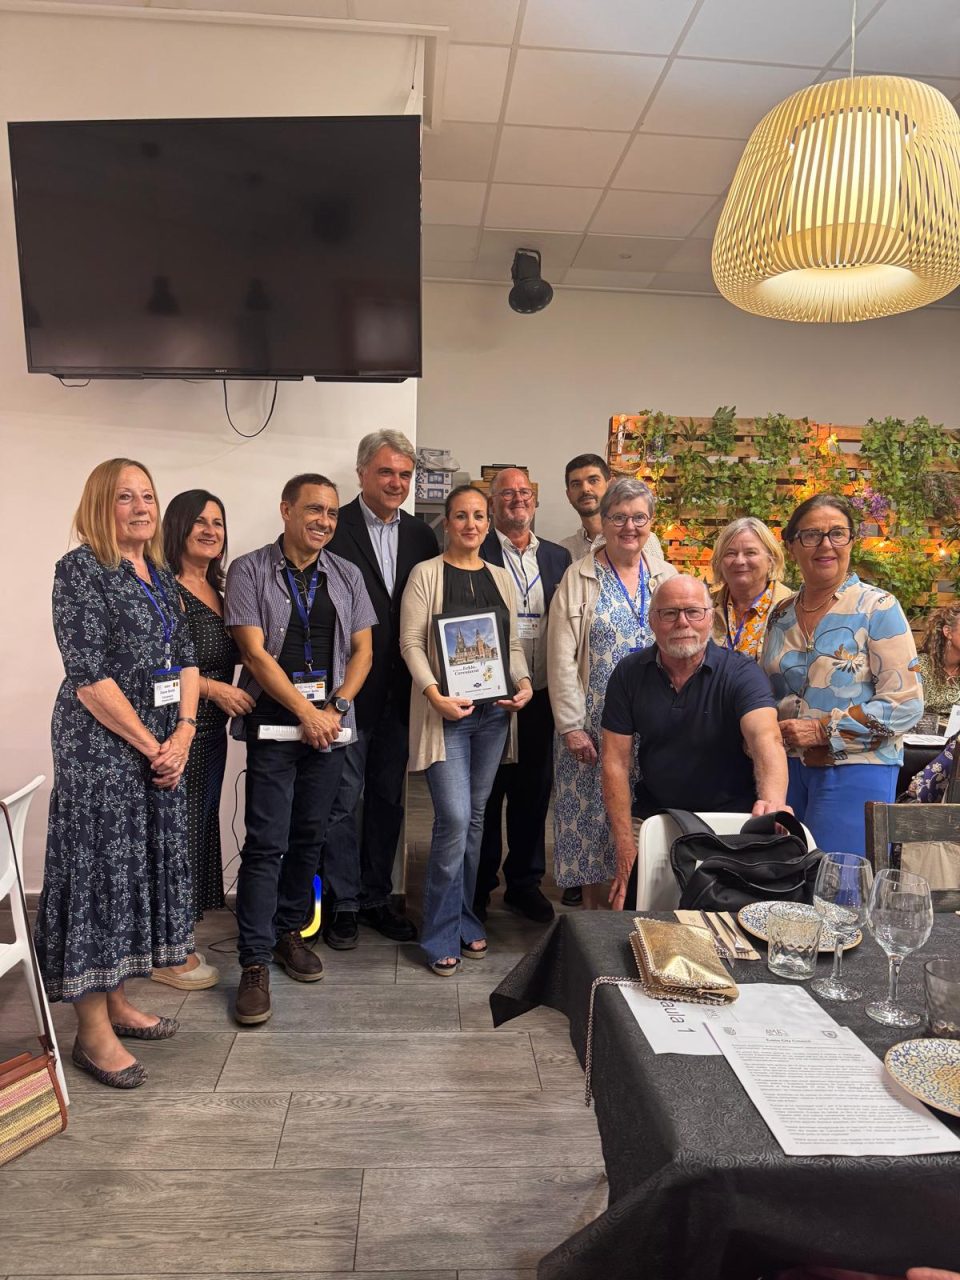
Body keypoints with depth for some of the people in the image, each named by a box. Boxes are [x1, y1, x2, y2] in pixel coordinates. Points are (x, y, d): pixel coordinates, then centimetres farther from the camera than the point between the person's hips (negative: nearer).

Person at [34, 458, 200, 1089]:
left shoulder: (160, 574, 12)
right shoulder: (80, 569, -10)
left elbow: (185, 657, 11)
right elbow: (88, 674, -16)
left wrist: (184, 731, -3)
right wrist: (151, 745, -14)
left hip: (163, 747, 8)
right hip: (101, 746, -8)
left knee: (146, 864, 13)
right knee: (101, 867, 0)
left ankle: (117, 1002, 30)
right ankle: (93, 1032, 13)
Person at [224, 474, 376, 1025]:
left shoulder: (347, 576, 10)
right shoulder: (250, 570, -2)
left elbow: (362, 649, 8)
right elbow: (254, 651, -9)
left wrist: (336, 706, -7)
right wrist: (306, 713, -12)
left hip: (330, 723, 4)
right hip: (273, 723, -4)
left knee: (310, 836, 11)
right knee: (267, 842, -4)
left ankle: (289, 930, 29)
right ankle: (255, 963, 4)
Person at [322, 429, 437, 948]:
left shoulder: (421, 536, 9)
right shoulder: (334, 529, -8)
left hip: (400, 692, 5)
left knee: (388, 799, 15)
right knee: (342, 800, 5)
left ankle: (376, 897, 29)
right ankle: (343, 903, 21)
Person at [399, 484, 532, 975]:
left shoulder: (500, 577, 12)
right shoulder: (426, 573, -2)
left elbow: (513, 643, 14)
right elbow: (411, 643, -8)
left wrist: (523, 681, -4)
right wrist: (435, 694, -20)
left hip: (494, 711, 5)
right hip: (446, 712, -5)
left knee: (475, 818, 12)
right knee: (454, 819, -9)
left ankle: (465, 921, 26)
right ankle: (442, 935, 7)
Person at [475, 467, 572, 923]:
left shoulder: (558, 557, 11)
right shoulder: (475, 555, -2)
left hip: (539, 697, 4)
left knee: (533, 792, 13)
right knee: (484, 794, 8)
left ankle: (525, 882, 29)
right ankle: (478, 886, 23)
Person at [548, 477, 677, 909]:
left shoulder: (666, 576, 7)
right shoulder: (579, 578, -2)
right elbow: (561, 659, -5)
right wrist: (571, 726, -10)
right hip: (594, 726, -2)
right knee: (590, 814, 5)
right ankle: (593, 911, 23)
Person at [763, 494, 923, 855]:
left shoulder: (878, 609, -8)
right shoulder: (781, 615, 8)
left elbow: (905, 703, -13)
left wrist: (822, 730, -17)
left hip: (855, 770, -5)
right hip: (789, 768, 5)